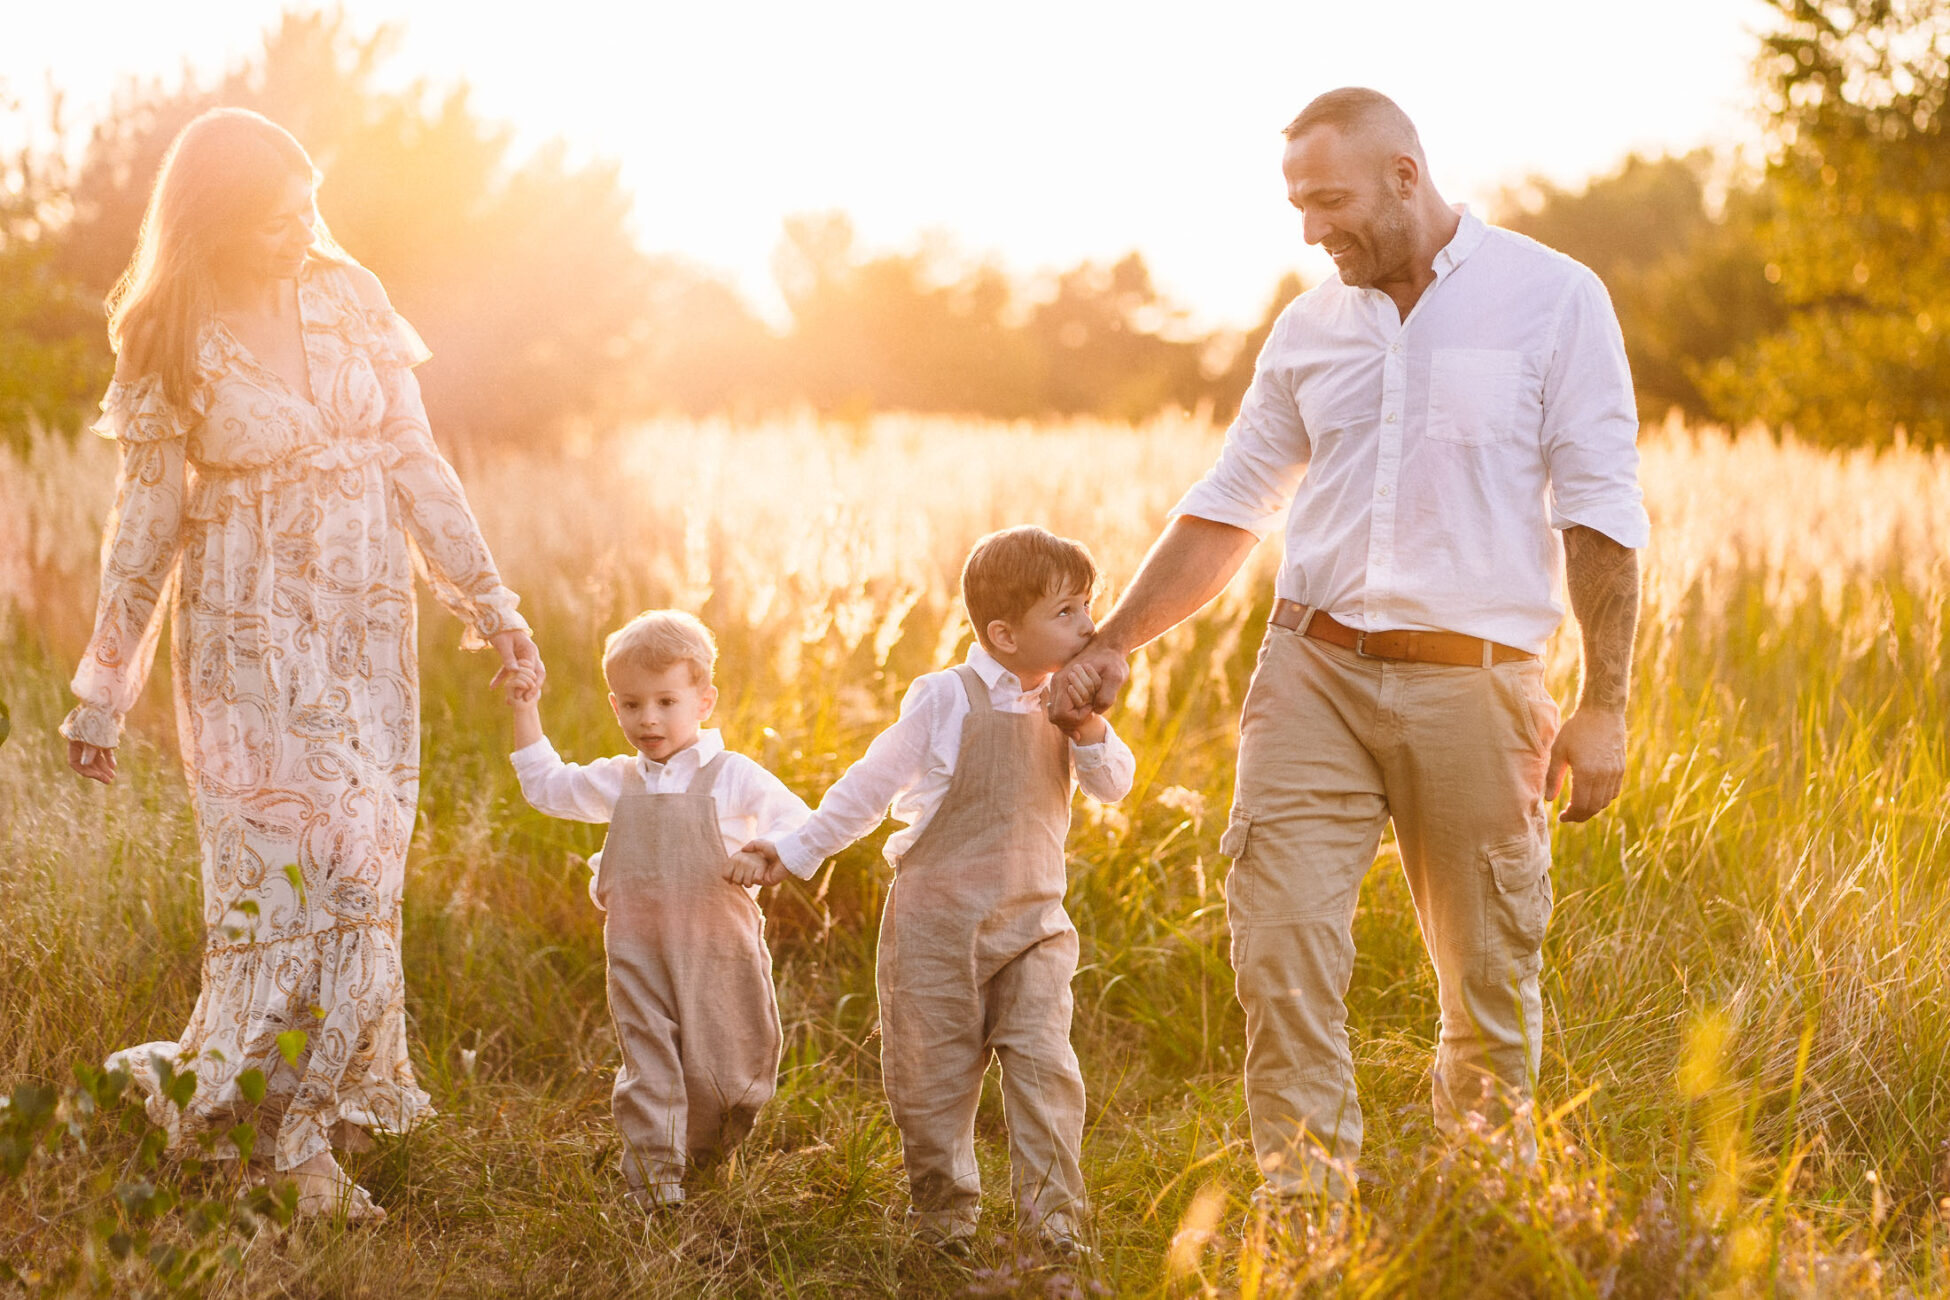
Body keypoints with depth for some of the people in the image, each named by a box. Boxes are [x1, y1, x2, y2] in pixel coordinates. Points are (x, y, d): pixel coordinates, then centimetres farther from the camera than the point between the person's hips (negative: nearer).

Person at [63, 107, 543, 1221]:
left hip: (366, 627, 3)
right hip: (249, 637, -3)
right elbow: (146, 525, 0)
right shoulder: (173, 344, -5)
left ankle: (315, 1119, 13)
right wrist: (105, 692, 2)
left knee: (361, 867, 2)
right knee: (279, 868, -7)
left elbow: (414, 461, 7)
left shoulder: (347, 298, 3)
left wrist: (490, 600, 5)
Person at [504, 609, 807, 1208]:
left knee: (722, 1075, 6)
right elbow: (545, 785, 26)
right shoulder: (617, 782, 11)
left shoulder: (733, 778, -3)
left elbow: (802, 830, 1)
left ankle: (707, 1162, 33)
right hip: (638, 956, 3)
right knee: (648, 1068, -3)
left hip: (717, 954, -3)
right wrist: (525, 711, 21)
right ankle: (655, 1176, 3)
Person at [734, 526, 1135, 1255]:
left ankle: (1054, 1214, -2)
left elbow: (1114, 786, 4)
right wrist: (796, 852, -1)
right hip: (940, 920, -3)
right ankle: (943, 1214, 20)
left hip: (1031, 922, 3)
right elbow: (872, 784, -2)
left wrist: (1088, 731, -14)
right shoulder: (947, 698, -9)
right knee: (935, 1072, 4)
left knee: (1043, 1063, -9)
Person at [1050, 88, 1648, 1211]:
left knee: (1491, 971, 5)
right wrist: (1114, 644, 11)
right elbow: (1228, 509, 17)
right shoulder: (1311, 328, 11)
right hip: (1315, 668, 3)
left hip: (1472, 686, -3)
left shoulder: (1554, 298, -1)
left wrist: (1605, 705, -6)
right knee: (1281, 935, -12)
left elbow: (1602, 516, -3)